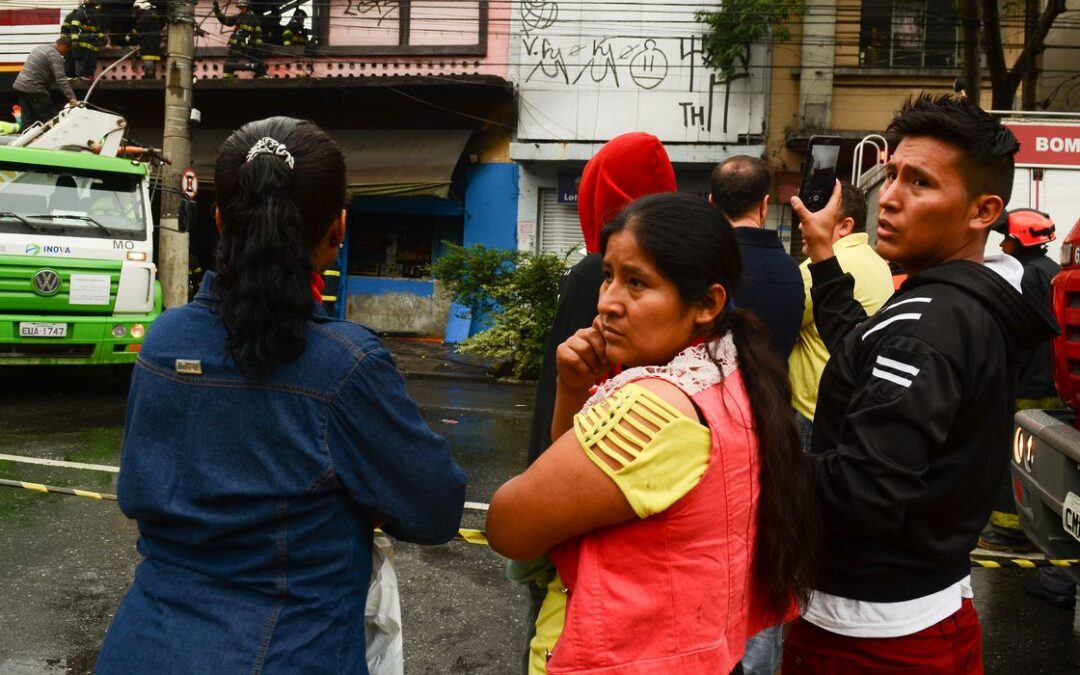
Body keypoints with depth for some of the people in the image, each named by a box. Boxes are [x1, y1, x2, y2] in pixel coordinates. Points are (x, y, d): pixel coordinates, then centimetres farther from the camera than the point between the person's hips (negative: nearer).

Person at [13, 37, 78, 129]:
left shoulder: (40, 47, 17)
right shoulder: (55, 56, -13)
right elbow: (61, 79, -23)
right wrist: (71, 98, -28)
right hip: (34, 89, -9)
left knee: (28, 119, 11)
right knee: (47, 119, -5)